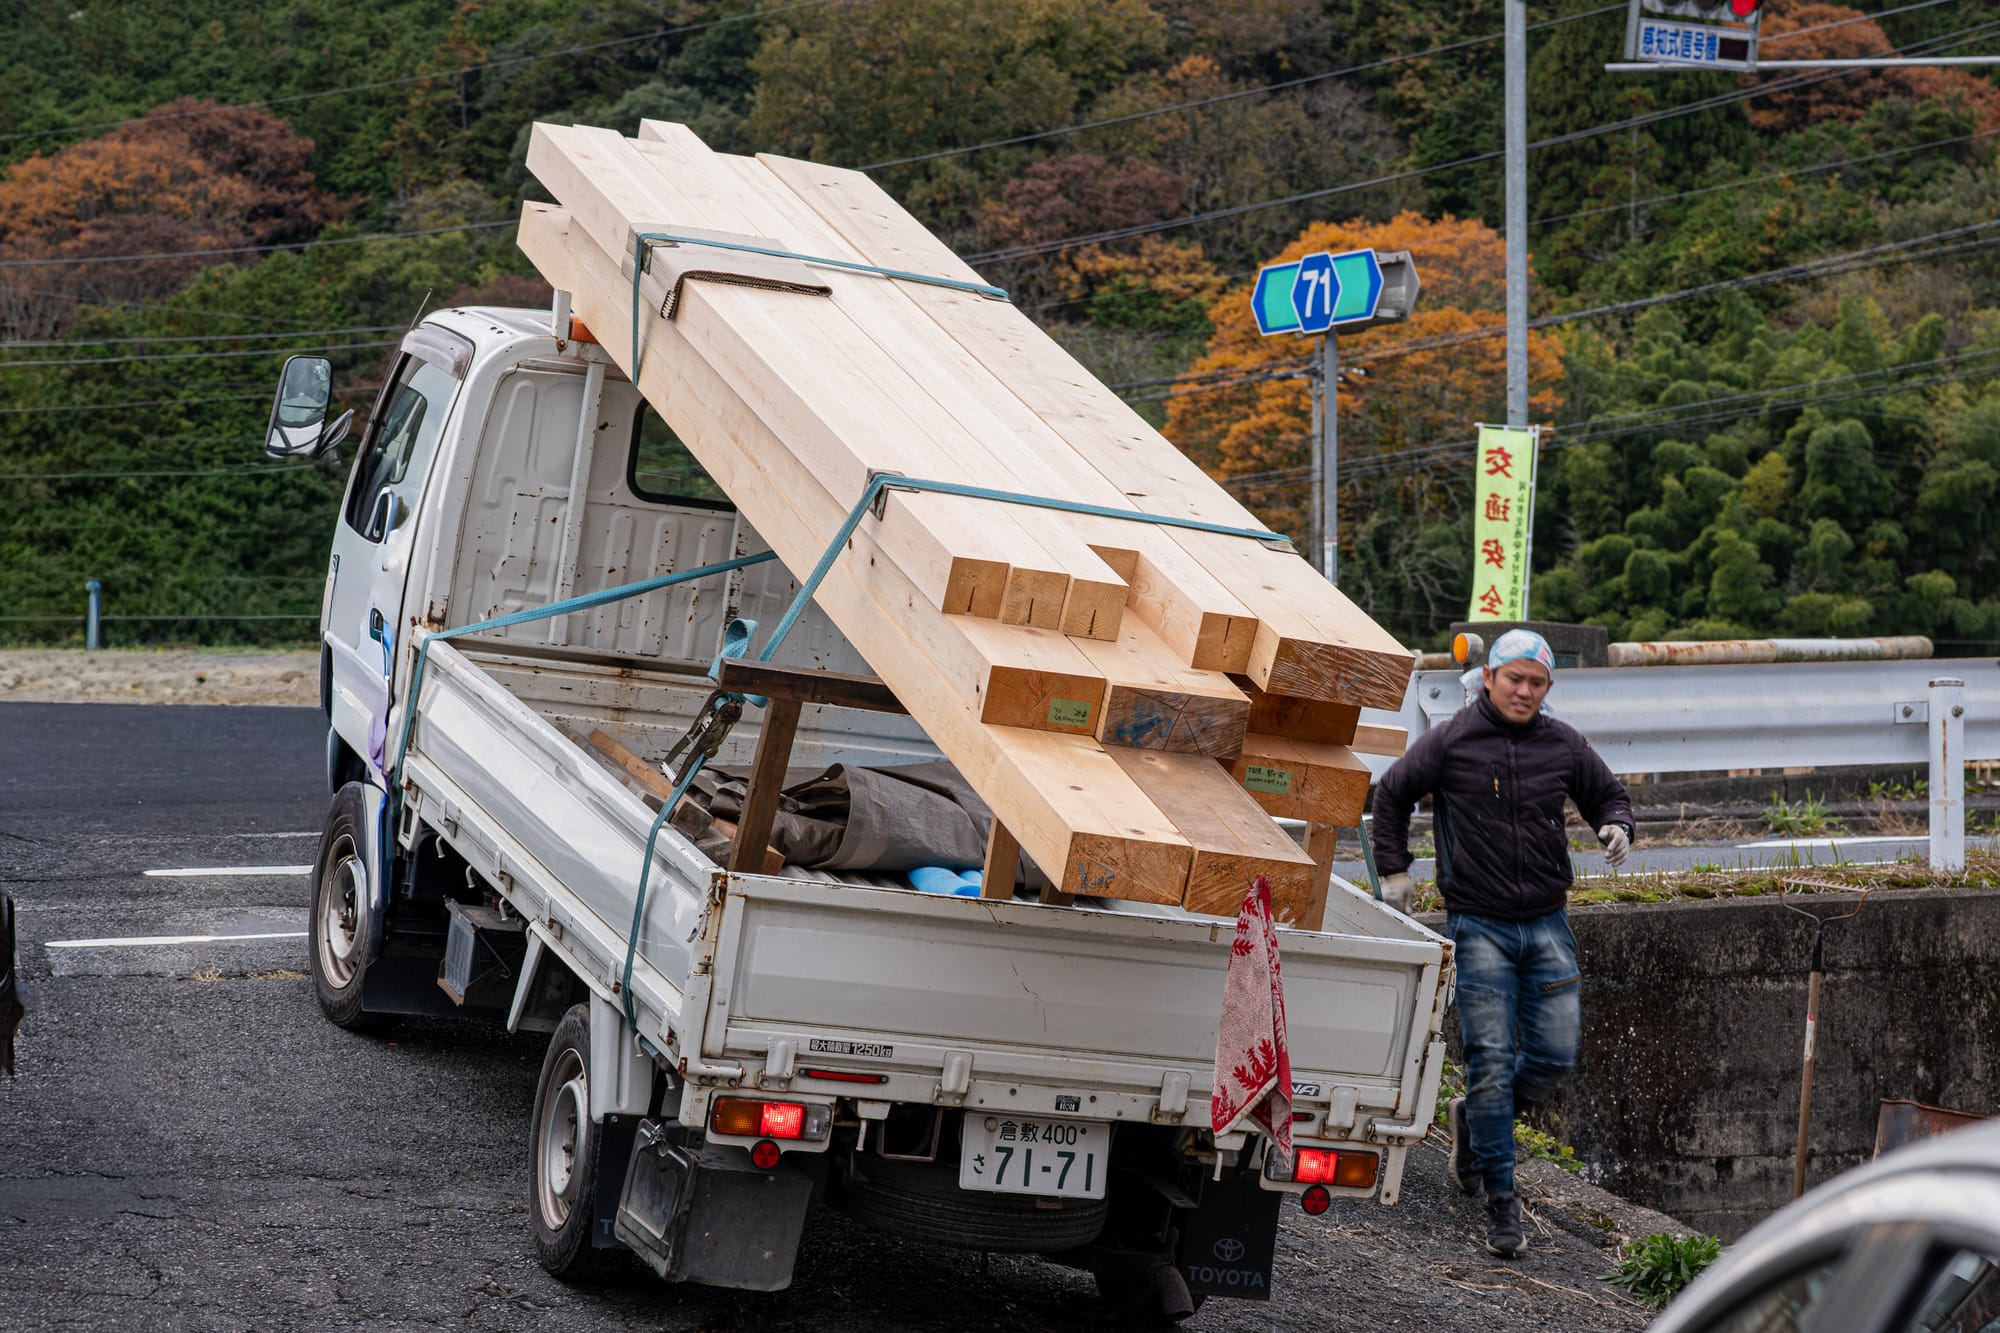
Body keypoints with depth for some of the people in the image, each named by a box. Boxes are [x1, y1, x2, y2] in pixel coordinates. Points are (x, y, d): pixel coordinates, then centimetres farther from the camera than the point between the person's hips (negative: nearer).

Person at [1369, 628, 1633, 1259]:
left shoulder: (1564, 744, 6)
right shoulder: (1450, 741, -2)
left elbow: (1607, 794, 21)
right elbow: (1392, 795, 11)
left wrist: (1616, 826, -1)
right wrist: (1395, 870, 5)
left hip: (1547, 923, 4)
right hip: (1479, 927, -3)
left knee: (1555, 1054, 0)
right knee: (1491, 1060, -7)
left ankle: (1475, 1121, 28)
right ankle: (1501, 1200, 0)